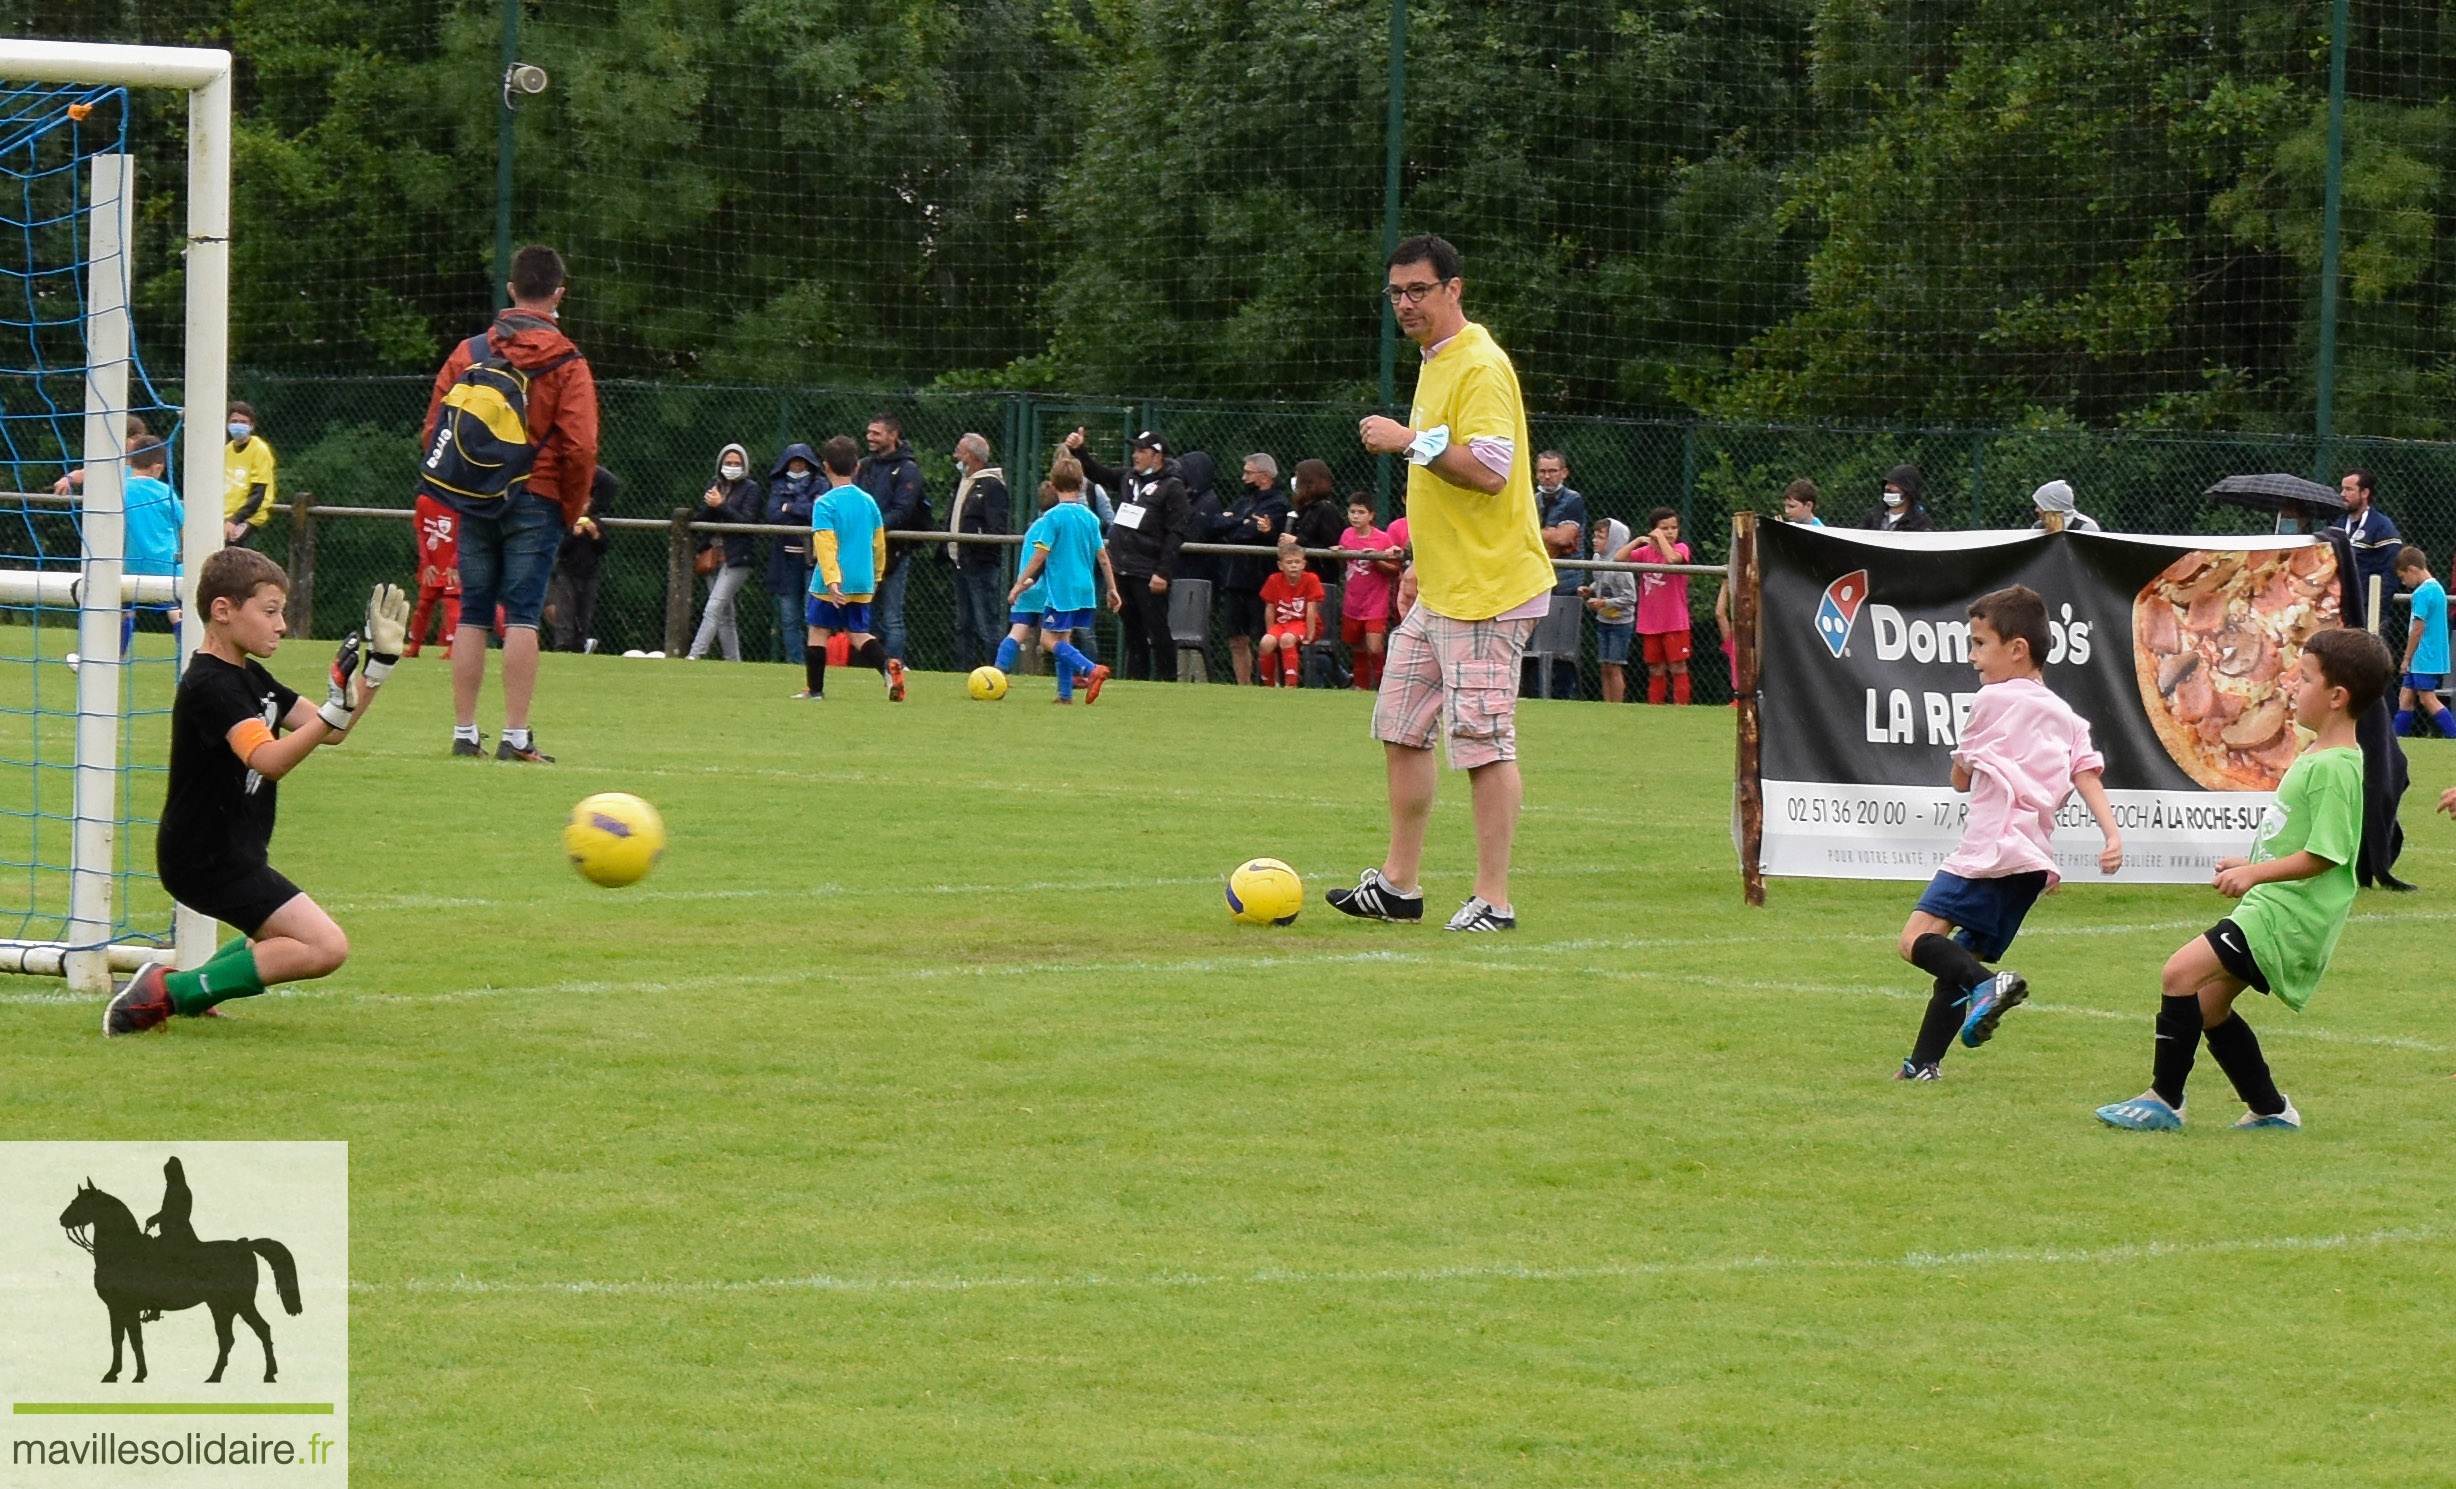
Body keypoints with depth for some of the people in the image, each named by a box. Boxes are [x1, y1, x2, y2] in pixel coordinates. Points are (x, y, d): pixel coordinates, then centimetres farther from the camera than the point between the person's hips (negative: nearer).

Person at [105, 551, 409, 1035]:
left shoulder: (250, 677, 11)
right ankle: (168, 991, -20)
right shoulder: (209, 685, -20)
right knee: (325, 947, -19)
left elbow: (330, 732, 12)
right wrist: (333, 713, -47)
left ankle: (187, 992, 21)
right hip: (207, 859, -11)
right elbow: (268, 759, -33)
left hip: (230, 854, 11)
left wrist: (380, 663, 4)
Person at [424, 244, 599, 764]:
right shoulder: (566, 363, -5)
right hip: (536, 503, -3)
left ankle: (464, 732, 8)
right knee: (522, 617, -4)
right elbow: (579, 446, -10)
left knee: (472, 616, 8)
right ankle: (516, 737, -8)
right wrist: (573, 511, 3)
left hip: (474, 505, 3)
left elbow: (433, 428, 5)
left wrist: (456, 495, 14)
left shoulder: (469, 353, 5)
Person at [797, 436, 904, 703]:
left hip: (830, 583, -5)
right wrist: (875, 578, 26)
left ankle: (814, 689, 12)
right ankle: (888, 664, -14)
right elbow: (879, 544, 14)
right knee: (858, 633, 11)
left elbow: (825, 545, -19)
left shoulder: (825, 504, -10)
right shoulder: (868, 502, 8)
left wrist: (831, 581, -24)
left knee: (818, 630, 8)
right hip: (862, 583, 5)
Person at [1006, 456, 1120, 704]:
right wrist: (1112, 589, 18)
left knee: (1049, 638, -5)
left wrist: (1019, 584, -6)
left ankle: (1091, 669, -22)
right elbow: (1102, 556, 10)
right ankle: (1065, 693, 13)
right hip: (1085, 589, 7)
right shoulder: (1090, 517, 7)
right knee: (1062, 638, 15)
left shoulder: (1053, 516, -10)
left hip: (1061, 588, -7)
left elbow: (1040, 555, -13)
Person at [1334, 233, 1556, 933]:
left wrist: (1412, 442, -21)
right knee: (1401, 729, 12)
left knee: (1482, 737, -9)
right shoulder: (1435, 365, 17)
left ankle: (1493, 900, -7)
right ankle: (1397, 883, 19)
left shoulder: (1480, 367, -14)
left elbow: (1490, 469, -25)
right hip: (1437, 594, 10)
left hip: (1487, 591, -10)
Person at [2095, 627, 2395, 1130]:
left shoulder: (2335, 768, -18)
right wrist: (2251, 865, 27)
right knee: (2207, 1004, 15)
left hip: (2290, 914, -11)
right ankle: (2270, 1108, 24)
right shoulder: (2315, 754, 14)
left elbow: (2324, 854, -24)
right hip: (2275, 906, 11)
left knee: (2182, 972, -18)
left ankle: (2164, 1100, -11)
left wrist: (2255, 874, -25)